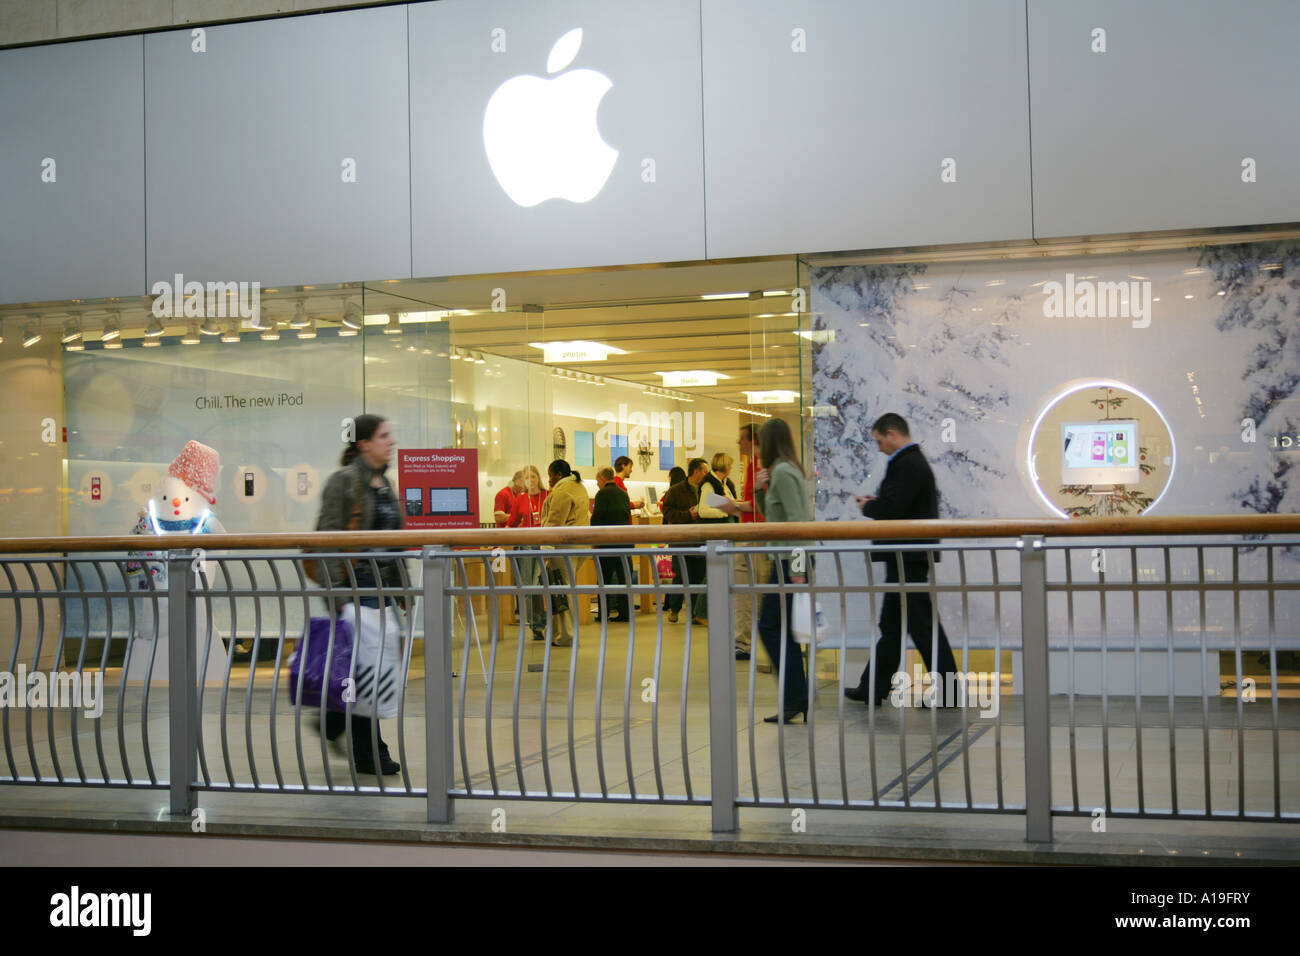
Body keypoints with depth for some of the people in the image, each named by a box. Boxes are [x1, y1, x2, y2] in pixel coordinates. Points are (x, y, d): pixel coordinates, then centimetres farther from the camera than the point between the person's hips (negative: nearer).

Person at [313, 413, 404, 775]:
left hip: (382, 585, 8)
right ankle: (368, 752, 4)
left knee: (384, 663, 7)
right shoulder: (344, 481, -8)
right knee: (364, 665, -5)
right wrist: (336, 591, -19)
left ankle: (332, 722, 26)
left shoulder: (384, 484, 16)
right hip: (356, 584, -8)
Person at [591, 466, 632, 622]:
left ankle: (604, 613, 2)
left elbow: (597, 518, -13)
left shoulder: (603, 494, -8)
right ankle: (624, 613, 7)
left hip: (608, 541, -6)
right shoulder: (623, 493, 13)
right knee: (623, 575, 8)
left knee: (605, 577, 1)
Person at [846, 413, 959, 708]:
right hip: (906, 559, 11)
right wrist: (875, 502, 8)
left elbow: (891, 509, -24)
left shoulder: (907, 465, -17)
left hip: (909, 560, -11)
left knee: (923, 625, -5)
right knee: (891, 626, 14)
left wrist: (867, 506, -6)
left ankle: (948, 691, 0)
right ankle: (873, 689, 20)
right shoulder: (915, 461, 17)